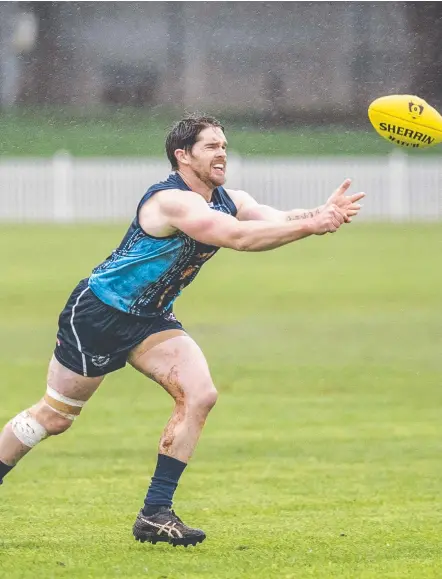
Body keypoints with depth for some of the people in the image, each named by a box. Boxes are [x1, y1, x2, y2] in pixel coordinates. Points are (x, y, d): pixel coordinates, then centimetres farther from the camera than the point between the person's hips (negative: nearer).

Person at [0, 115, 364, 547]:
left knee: (199, 396, -12)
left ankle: (155, 515, -8)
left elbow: (276, 219, -17)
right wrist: (309, 225, -42)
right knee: (54, 417, 1)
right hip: (97, 314, -7)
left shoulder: (228, 202, 0)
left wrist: (320, 214, -37)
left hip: (150, 318, 7)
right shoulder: (172, 200, -26)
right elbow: (237, 237, -38)